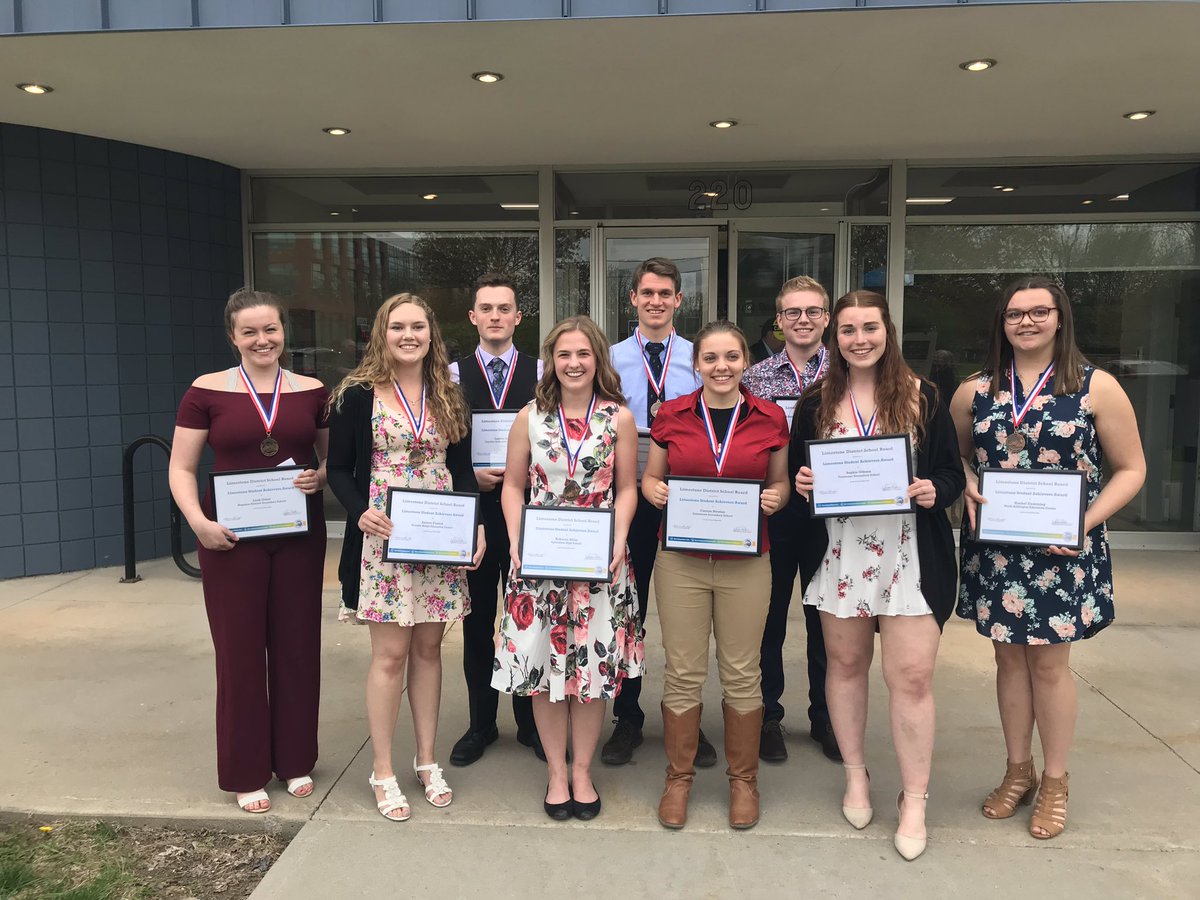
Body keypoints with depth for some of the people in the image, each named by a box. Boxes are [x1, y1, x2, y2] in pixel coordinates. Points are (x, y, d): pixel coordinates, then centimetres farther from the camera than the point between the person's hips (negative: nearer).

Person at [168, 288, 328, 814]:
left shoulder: (312, 391, 4)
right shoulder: (207, 392, -1)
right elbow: (181, 469, 0)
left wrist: (321, 476, -9)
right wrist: (198, 522, -15)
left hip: (300, 534, 2)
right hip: (233, 536, -2)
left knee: (297, 646, 9)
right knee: (239, 650, 6)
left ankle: (295, 760, 27)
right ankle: (246, 773, 21)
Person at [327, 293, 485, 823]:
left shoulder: (448, 397, 9)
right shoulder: (357, 395, -2)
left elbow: (462, 470, 10)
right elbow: (338, 469, 0)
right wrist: (361, 512, -18)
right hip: (384, 538, -3)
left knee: (428, 647, 11)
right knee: (391, 654, 0)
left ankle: (427, 761, 24)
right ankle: (383, 772, 15)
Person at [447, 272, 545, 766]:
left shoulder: (541, 372, 2)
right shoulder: (453, 374, 5)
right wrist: (470, 474, -12)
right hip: (473, 510, 1)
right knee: (477, 620, 10)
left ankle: (531, 721, 25)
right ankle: (481, 723, 26)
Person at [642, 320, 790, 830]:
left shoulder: (771, 419, 1)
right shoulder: (671, 415, 1)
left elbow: (780, 484, 11)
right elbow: (650, 476, 11)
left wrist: (776, 497, -10)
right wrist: (654, 491, -10)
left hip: (746, 563, 0)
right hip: (681, 562, 0)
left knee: (742, 673, 10)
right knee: (683, 673, 7)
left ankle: (743, 779, 29)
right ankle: (679, 778, 26)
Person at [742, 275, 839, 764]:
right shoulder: (754, 378, 3)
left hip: (829, 509, 0)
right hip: (771, 509, 0)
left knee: (826, 617, 12)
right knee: (769, 616, 10)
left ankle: (825, 717, 30)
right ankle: (767, 717, 26)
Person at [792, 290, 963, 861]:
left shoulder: (921, 397, 2)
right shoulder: (815, 403, 7)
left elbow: (952, 472, 5)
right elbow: (795, 474, 13)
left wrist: (935, 490, -15)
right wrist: (801, 486, -9)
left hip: (909, 553, -2)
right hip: (839, 552, 2)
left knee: (911, 677, -2)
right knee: (845, 665, 12)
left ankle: (914, 799, 15)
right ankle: (855, 774, 32)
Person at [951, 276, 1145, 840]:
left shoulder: (1096, 387, -4)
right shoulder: (974, 392, 5)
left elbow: (1130, 469, -1)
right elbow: (955, 454, 17)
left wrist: (1086, 521, -15)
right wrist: (968, 487, -5)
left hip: (1062, 549, -3)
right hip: (993, 549, 3)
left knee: (1049, 664, 6)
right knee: (1009, 659, 13)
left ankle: (1055, 783, 26)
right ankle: (1018, 771, 31)